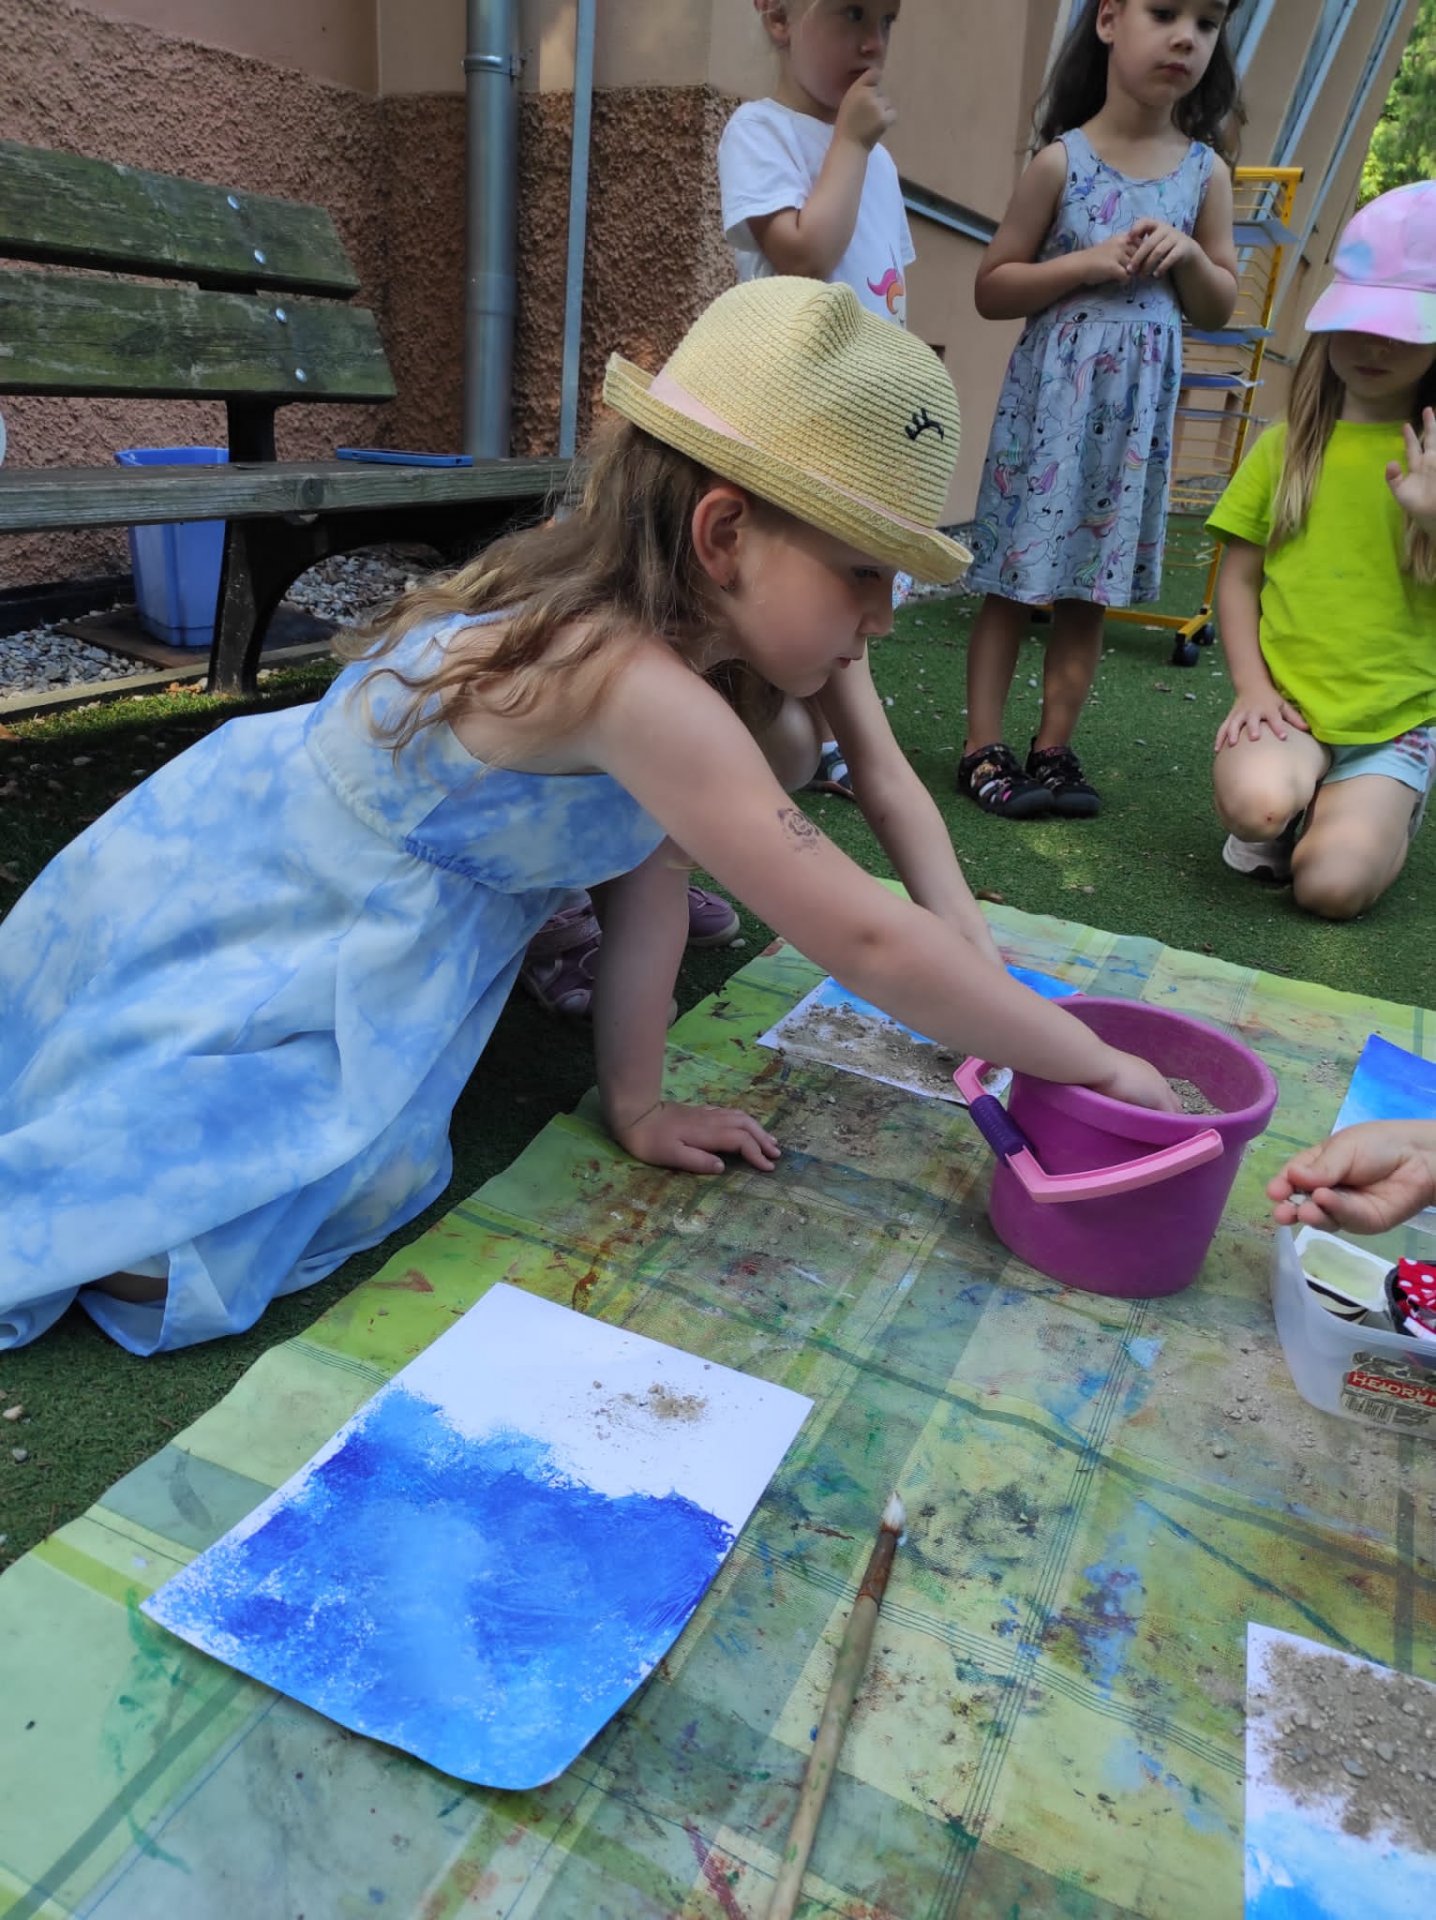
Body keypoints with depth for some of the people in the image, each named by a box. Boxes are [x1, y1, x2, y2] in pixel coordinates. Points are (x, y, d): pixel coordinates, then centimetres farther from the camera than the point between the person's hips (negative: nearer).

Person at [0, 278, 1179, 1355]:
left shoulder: (670, 617, -8)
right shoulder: (631, 679, -33)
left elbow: (654, 856, -4)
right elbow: (862, 941, -34)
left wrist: (637, 1098, -5)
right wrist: (1096, 1063, -24)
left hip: (394, 902, 8)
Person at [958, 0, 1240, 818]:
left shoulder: (1206, 171, 7)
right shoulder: (1063, 160, -3)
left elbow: (1221, 308, 12)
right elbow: (991, 290, -2)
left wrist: (1188, 256, -7)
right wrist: (1087, 264, -14)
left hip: (1138, 408, 4)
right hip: (1052, 398, -3)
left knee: (1091, 589, 6)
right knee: (1015, 582, -2)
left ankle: (1054, 748, 14)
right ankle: (985, 747, 5)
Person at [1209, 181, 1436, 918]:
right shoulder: (1289, 446, 6)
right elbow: (1238, 577, 5)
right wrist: (1252, 687, -8)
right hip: (1289, 703, 0)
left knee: (1330, 885, -19)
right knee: (1255, 802, -33)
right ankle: (1307, 805, 5)